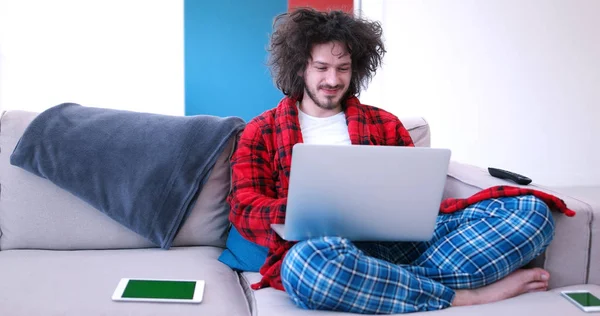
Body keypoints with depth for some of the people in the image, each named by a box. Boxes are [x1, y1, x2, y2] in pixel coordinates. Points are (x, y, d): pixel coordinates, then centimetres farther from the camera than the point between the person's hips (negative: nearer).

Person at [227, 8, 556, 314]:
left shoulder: (384, 123, 20)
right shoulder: (261, 131, 13)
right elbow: (245, 211, 4)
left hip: (397, 237, 3)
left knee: (529, 209, -13)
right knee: (310, 263, -43)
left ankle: (401, 282, -27)